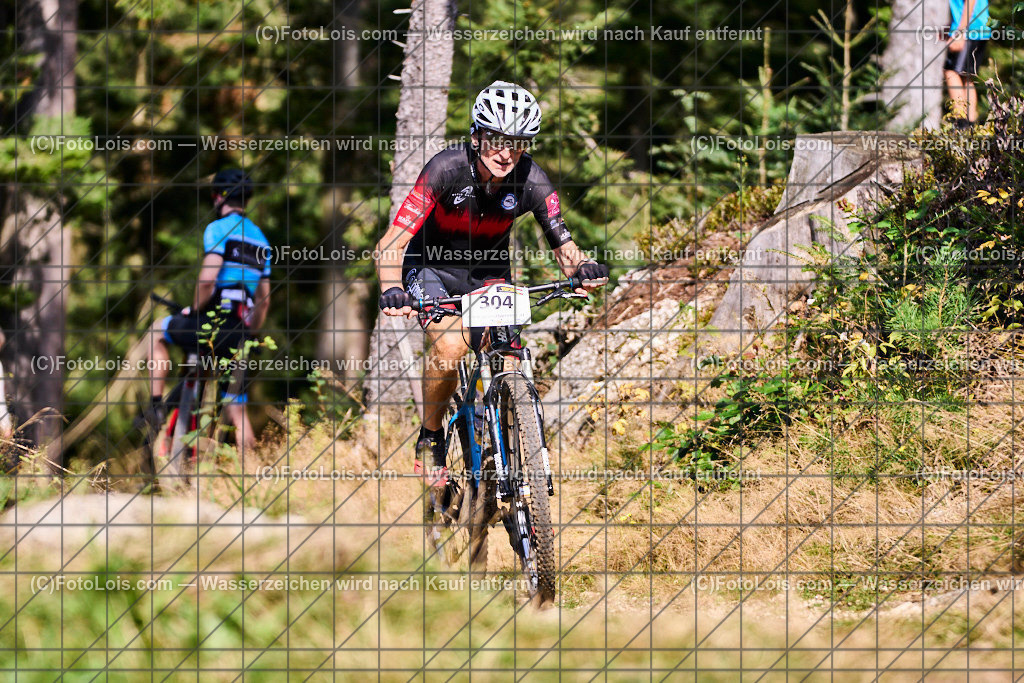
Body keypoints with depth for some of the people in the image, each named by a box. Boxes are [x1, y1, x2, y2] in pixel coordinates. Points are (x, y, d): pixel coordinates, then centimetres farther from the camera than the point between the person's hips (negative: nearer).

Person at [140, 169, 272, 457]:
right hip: (240, 333, 6)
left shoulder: (218, 228, -5)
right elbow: (264, 300, 20)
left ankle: (156, 404, 11)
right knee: (236, 412, 9)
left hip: (215, 319, -6)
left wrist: (194, 310, -2)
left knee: (157, 332, 20)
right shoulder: (260, 239, 19)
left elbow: (207, 279, -18)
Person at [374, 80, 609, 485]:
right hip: (432, 266, -3)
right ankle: (430, 438, -4)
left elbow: (562, 243, -17)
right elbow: (391, 243, -33)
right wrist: (391, 290, -52)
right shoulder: (447, 169, -30)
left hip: (488, 271, 3)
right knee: (450, 348, -27)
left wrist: (582, 267, -41)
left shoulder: (531, 180, -22)